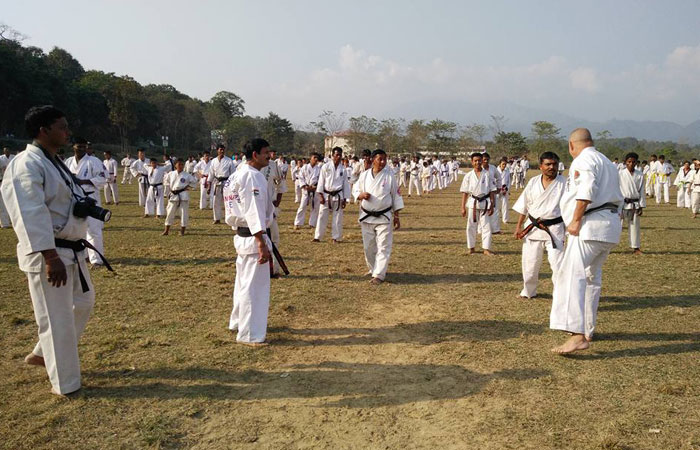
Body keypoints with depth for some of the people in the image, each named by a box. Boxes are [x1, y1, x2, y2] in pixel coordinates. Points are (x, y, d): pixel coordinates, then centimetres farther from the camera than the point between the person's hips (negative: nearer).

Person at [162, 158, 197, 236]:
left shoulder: (187, 175, -3)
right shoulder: (171, 174, 4)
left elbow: (194, 182, 7)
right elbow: (166, 181, 20)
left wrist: (188, 187, -4)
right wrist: (167, 192, 13)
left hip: (183, 196, -2)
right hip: (173, 196, 2)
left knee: (184, 213, -1)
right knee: (170, 213, 5)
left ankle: (182, 231, 11)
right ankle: (166, 231, 15)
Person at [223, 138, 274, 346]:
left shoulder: (239, 173, 15)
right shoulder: (252, 176, -18)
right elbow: (254, 212, -23)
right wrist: (262, 245, -25)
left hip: (242, 235, 11)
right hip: (253, 237, -11)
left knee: (244, 281, 22)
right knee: (254, 286, -3)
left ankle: (238, 323, 38)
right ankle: (249, 335, 5)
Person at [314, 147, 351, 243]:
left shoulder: (343, 169, 2)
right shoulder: (326, 167, -4)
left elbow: (346, 184, 6)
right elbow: (321, 181, -2)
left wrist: (345, 199, 4)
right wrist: (320, 195, -7)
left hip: (338, 196, 2)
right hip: (326, 195, -1)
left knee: (337, 218, 5)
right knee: (322, 216, 1)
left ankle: (336, 237, 17)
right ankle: (317, 237, 9)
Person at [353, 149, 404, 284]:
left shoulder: (389, 176, -5)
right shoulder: (364, 175, -1)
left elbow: (396, 196, 1)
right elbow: (355, 190, 9)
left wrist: (396, 216, 0)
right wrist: (361, 195, -15)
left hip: (384, 217, -2)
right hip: (366, 216, 2)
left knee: (384, 247, -6)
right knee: (369, 247, 11)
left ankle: (379, 275, -2)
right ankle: (373, 269, 31)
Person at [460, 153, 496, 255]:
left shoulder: (487, 175, -3)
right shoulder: (468, 176, -1)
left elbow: (492, 191, 1)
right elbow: (465, 193, 2)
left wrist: (492, 206, -3)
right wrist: (463, 207, 1)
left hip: (485, 203, -1)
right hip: (473, 203, 1)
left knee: (486, 226, 2)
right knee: (471, 226, 6)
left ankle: (486, 249, 10)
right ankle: (471, 248, 19)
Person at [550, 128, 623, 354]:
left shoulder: (584, 160, -5)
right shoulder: (608, 163, 26)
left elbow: (587, 189, -20)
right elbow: (617, 198, 26)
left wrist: (576, 220, -18)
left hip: (591, 224, -10)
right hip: (611, 225, 10)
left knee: (572, 275, -18)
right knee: (592, 277, 20)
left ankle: (578, 335, -29)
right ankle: (587, 330, 29)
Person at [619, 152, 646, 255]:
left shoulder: (640, 175, 2)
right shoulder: (620, 174, -5)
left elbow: (642, 191, 5)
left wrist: (641, 206, 3)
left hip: (635, 204, 3)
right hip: (623, 203, -2)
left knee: (635, 226, 10)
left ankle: (636, 247, 20)